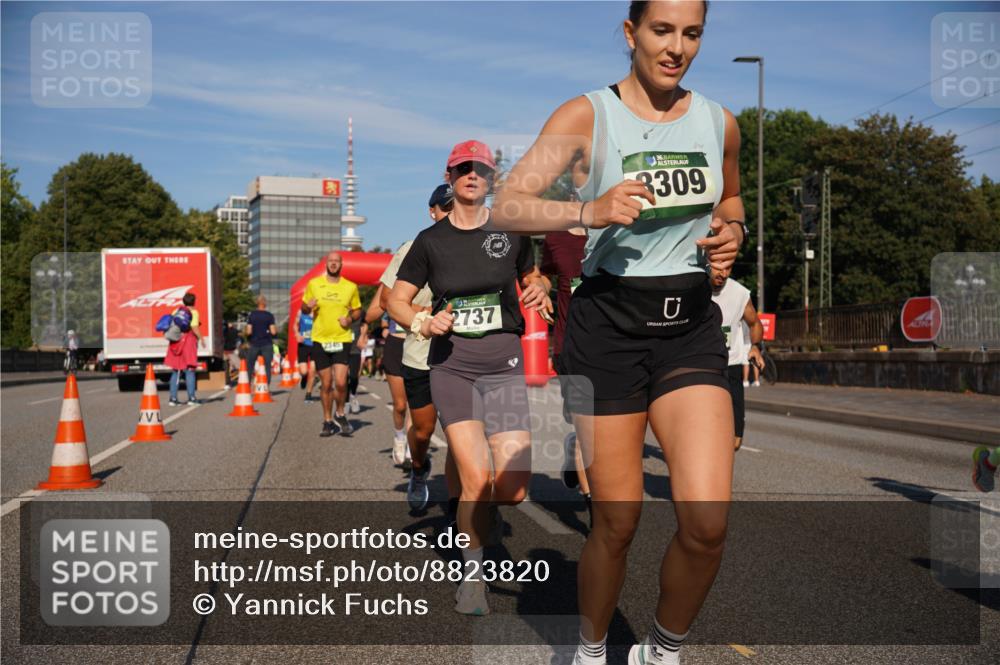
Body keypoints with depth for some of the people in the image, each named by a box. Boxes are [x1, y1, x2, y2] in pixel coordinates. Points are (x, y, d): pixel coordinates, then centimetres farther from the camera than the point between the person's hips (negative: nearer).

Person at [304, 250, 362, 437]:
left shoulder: (351, 287, 3)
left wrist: (350, 319, -8)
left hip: (342, 340, -1)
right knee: (326, 384, 6)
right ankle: (328, 421, 21)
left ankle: (340, 414, 14)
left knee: (340, 382, -12)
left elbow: (357, 311, 13)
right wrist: (308, 306, -11)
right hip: (320, 340, 1)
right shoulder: (313, 284, 3)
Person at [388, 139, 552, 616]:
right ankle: (472, 574, 12)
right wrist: (424, 323, -9)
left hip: (504, 364, 1)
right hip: (452, 363, 0)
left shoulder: (511, 231, 5)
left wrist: (539, 291, 0)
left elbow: (531, 277, 22)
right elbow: (396, 299, 10)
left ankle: (484, 510, 28)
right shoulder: (431, 240, 5)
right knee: (476, 480, -12)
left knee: (514, 489, -10)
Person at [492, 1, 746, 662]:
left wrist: (733, 230, 4)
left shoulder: (721, 123, 8)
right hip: (608, 323, -3)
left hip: (691, 325, 3)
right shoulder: (586, 115, -4)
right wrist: (588, 210, -29)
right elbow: (506, 207, -12)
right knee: (617, 525, 3)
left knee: (708, 522, -11)